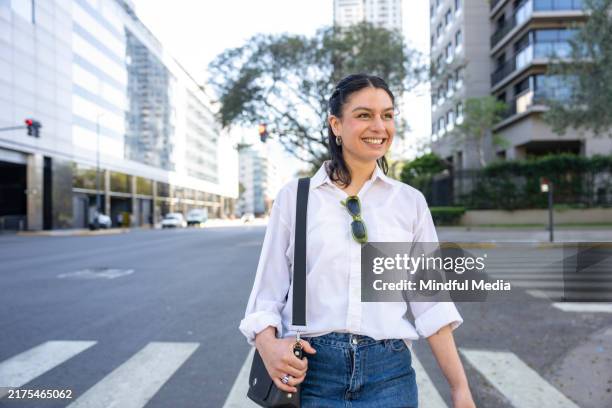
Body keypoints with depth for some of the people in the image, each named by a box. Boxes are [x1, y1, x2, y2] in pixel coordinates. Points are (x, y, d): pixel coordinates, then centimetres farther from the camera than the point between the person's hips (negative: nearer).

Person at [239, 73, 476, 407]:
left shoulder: (410, 201, 3)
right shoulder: (294, 196, -1)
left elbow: (430, 302, 4)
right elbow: (267, 291, 0)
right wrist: (268, 344, -18)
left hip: (388, 372, 1)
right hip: (309, 369, -1)